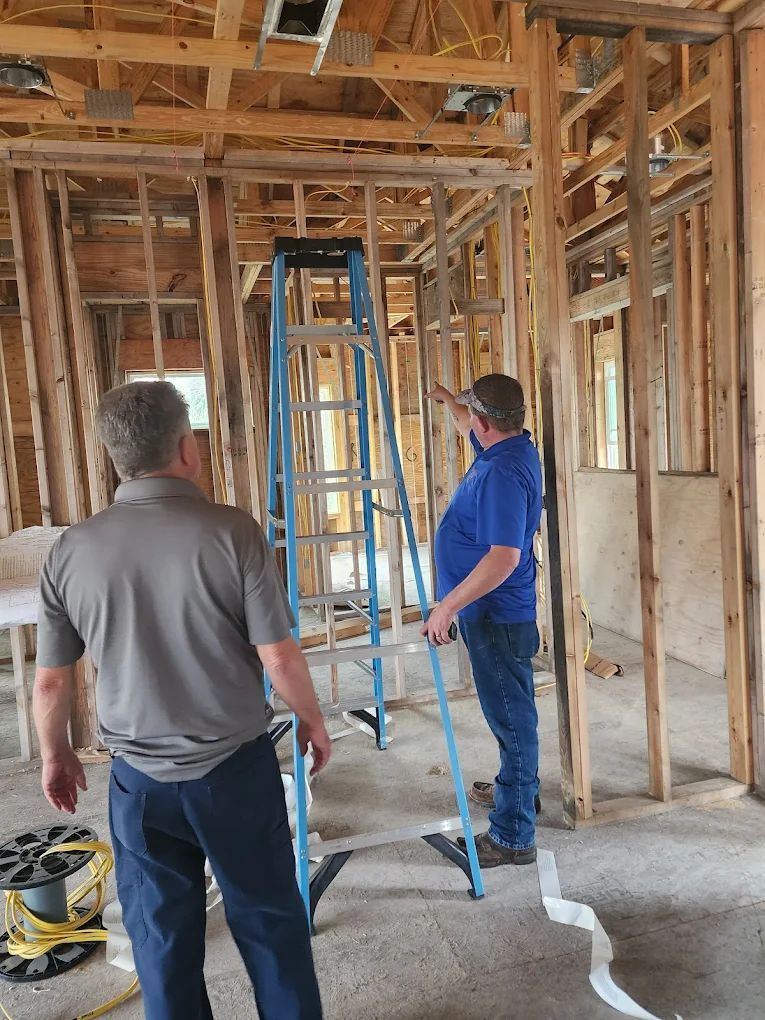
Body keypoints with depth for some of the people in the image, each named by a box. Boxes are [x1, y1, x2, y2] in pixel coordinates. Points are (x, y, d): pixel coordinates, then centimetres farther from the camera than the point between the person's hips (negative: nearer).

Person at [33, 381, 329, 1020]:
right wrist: (313, 720, 3)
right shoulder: (233, 532, -19)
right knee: (269, 920, 19)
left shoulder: (72, 550, -8)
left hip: (139, 779, 3)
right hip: (235, 768, -2)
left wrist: (55, 755, 18)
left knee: (162, 937, 21)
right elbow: (280, 658, -16)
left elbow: (50, 682, 0)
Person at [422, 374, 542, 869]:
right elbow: (471, 429, 29)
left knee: (511, 716, 1)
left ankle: (514, 835, 15)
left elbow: (504, 557, -32)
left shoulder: (503, 473, -27)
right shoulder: (511, 445, 4)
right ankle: (519, 788, 45)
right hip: (498, 610, 11)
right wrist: (447, 398, 44)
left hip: (497, 614, -11)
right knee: (512, 711, 25)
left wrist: (448, 606, -28)